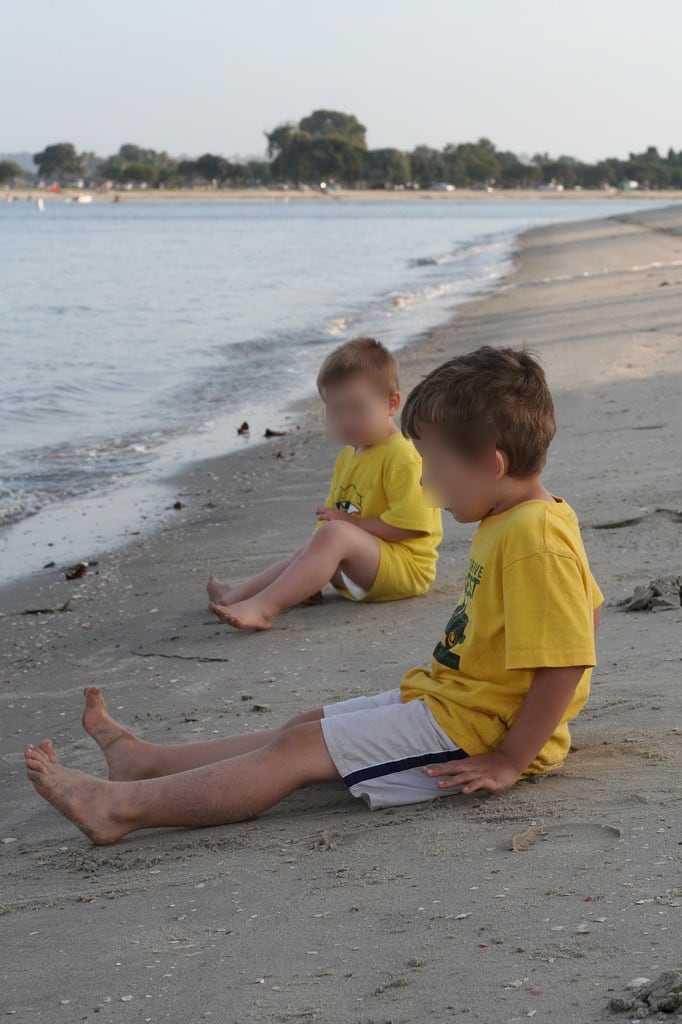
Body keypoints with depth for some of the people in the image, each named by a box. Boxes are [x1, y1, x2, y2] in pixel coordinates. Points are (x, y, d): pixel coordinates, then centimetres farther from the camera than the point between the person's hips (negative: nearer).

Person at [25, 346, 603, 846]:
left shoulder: (534, 538, -23)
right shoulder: (508, 524, 10)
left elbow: (568, 663, -28)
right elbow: (585, 612, 22)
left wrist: (508, 762, -24)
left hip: (467, 733, -10)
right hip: (447, 704, 10)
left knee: (300, 749, -11)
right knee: (306, 728, 14)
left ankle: (122, 807, -8)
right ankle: (141, 760, 23)